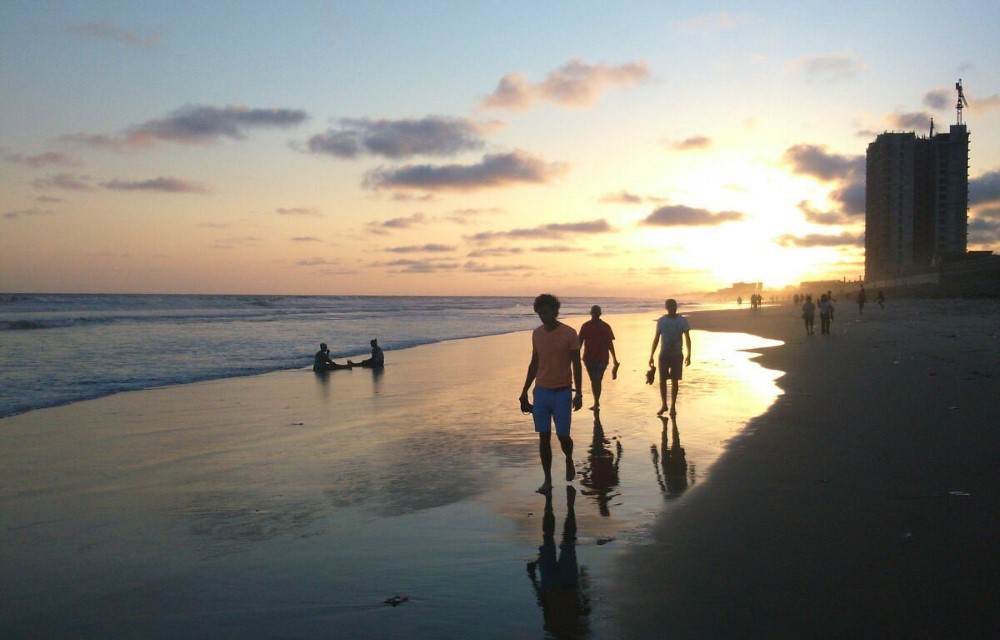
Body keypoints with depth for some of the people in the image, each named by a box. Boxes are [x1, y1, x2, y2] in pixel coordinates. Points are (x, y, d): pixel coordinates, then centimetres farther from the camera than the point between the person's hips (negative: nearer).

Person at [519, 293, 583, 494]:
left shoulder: (569, 333, -7)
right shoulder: (536, 334, 6)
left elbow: (576, 365, -4)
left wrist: (579, 393, -9)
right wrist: (524, 392, 13)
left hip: (562, 392, -3)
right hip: (541, 392, 3)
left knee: (562, 435, 0)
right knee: (544, 437, 3)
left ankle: (569, 460, 32)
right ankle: (547, 480, 10)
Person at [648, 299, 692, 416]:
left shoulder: (682, 321, -2)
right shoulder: (661, 321, 1)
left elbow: (687, 338, 0)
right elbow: (656, 339, 6)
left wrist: (689, 355, -9)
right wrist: (651, 356, 4)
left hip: (677, 355, -1)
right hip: (664, 354, 1)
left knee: (674, 380, 2)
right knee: (662, 380, -3)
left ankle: (673, 406, 12)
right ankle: (664, 405, 12)